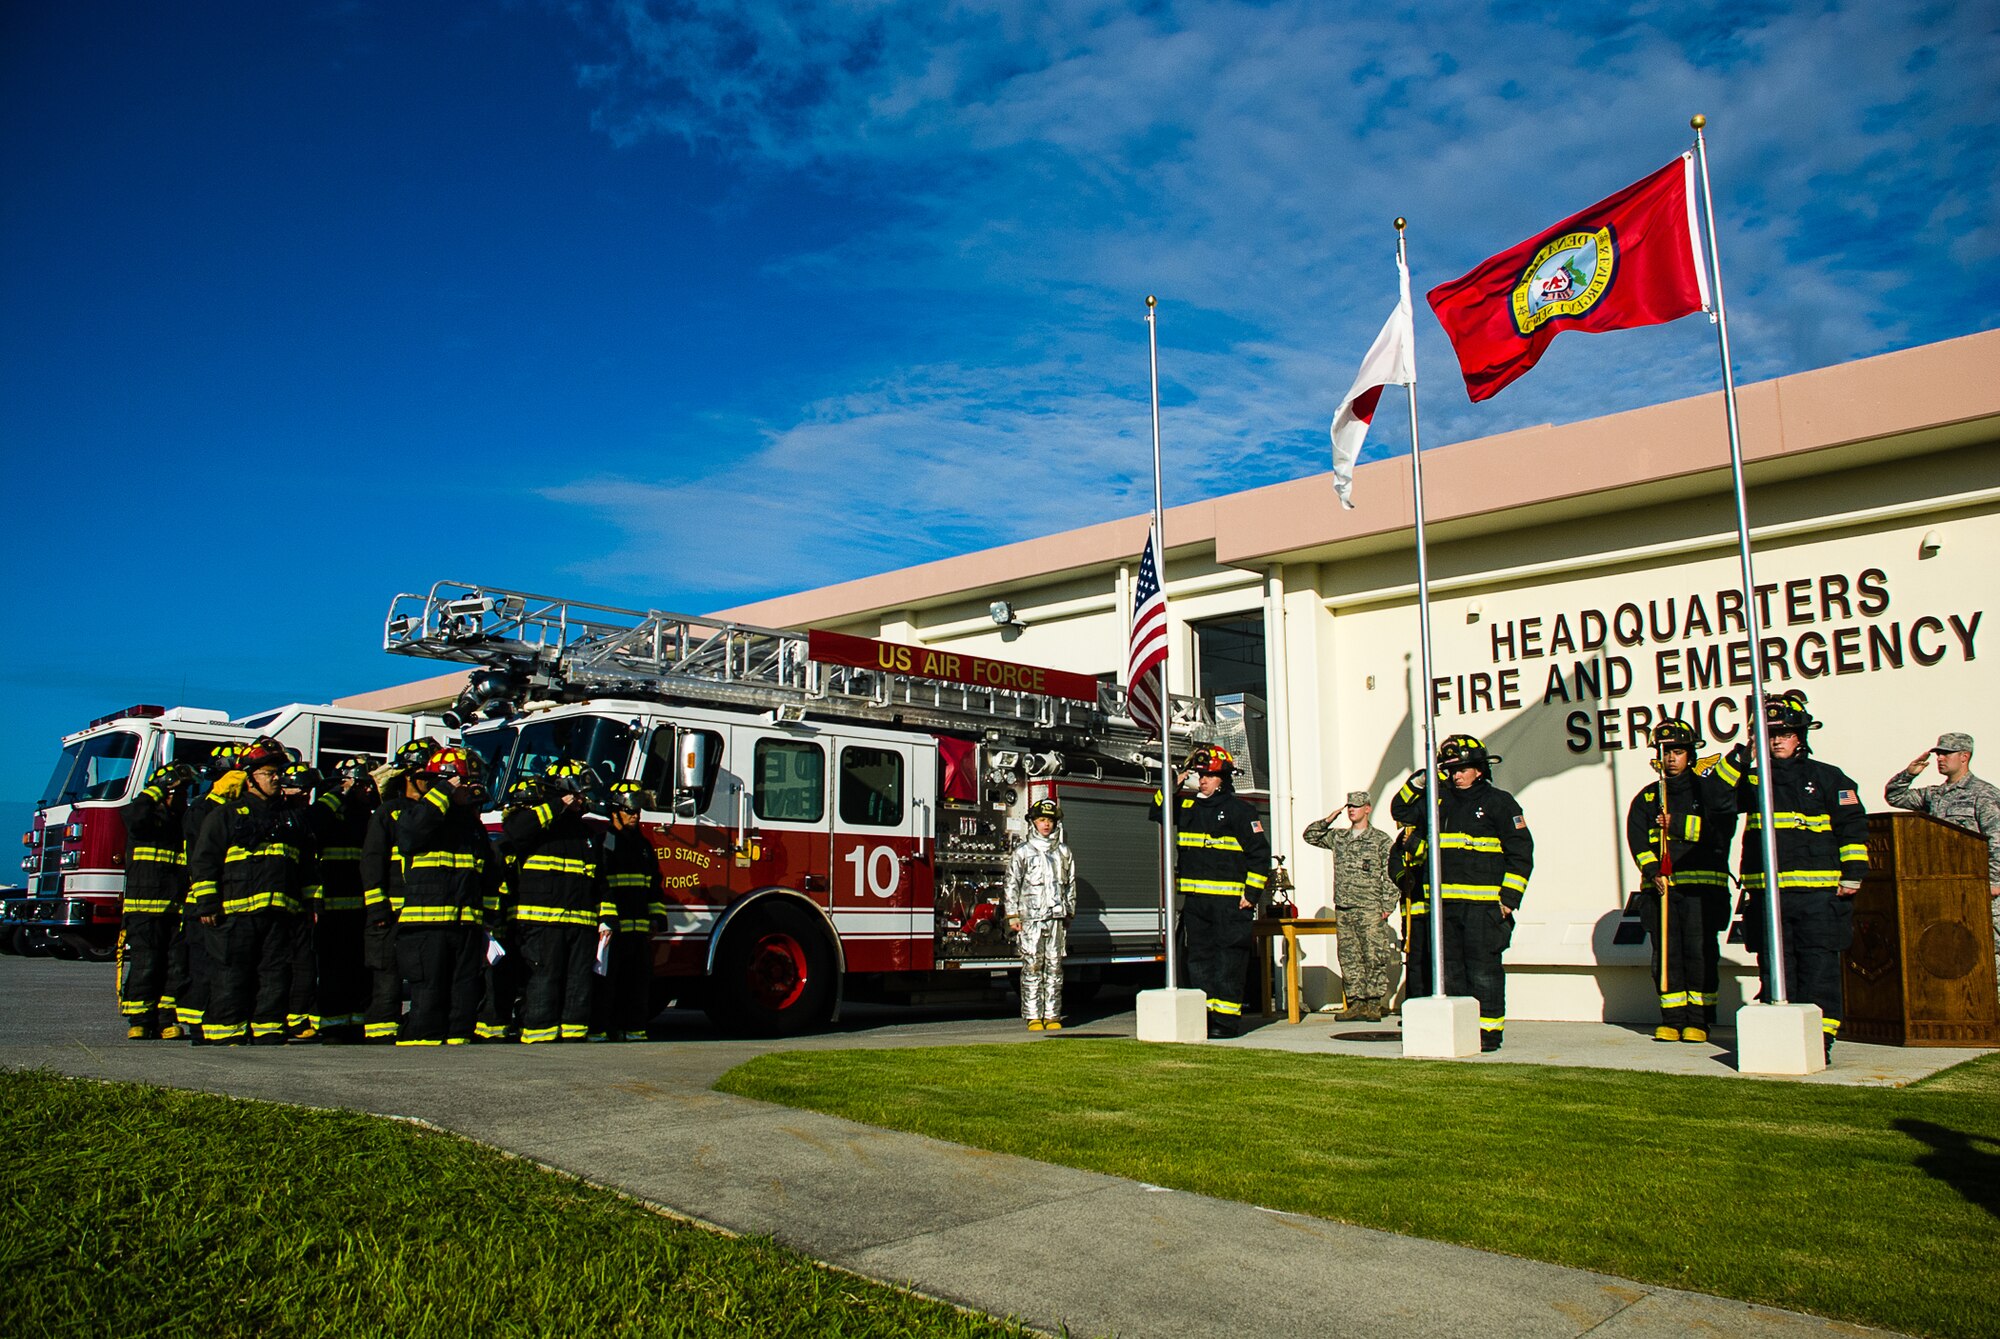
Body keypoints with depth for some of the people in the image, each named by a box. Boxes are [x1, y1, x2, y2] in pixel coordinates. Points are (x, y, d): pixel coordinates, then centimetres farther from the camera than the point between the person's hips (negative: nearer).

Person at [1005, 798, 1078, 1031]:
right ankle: (1033, 1016, 1)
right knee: (1032, 966, -3)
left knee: (1054, 966, 3)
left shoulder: (1063, 851, 14)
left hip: (1056, 917, 3)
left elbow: (1070, 884, 19)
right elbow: (1012, 884, 1)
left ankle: (1052, 1014, 9)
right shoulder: (1022, 852, 3)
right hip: (1031, 917, -3)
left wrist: (1069, 913, 16)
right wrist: (1012, 915, -4)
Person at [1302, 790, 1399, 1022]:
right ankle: (1356, 1003, 10)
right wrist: (1329, 819, 7)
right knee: (1349, 958, 5)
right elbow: (1310, 835, 22)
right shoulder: (1338, 837, 14)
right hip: (1343, 909, 5)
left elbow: (1390, 875, -2)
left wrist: (1388, 906, -9)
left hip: (1370, 910, -5)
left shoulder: (1381, 839, 1)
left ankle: (1373, 1004, 0)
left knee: (1374, 957, -5)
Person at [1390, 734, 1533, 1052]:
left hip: (1483, 905, -5)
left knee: (1483, 970, -3)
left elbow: (1521, 853, -1)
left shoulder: (1498, 802, 1)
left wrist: (1509, 898, -8)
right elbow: (1401, 811, 24)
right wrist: (1418, 783, 6)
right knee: (1450, 970, 9)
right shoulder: (1440, 800, 14)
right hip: (1445, 903, 5)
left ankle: (1489, 1031, 5)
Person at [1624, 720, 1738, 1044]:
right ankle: (1673, 1018, 7)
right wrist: (1653, 871, -12)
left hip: (1702, 884, -2)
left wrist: (1677, 825, -14)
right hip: (1659, 886, 2)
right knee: (1666, 953, 1)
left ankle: (1699, 1019, 3)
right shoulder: (1646, 798, 15)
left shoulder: (1709, 789, 9)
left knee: (1700, 952, -4)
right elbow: (1637, 840, 3)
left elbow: (1721, 830, -6)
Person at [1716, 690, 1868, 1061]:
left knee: (1818, 969, -3)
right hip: (1766, 894, 3)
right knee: (1775, 970, 6)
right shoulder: (1754, 780, 15)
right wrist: (1737, 760, -4)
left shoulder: (1828, 777, 6)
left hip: (1818, 893, -3)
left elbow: (1853, 826, 4)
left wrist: (1852, 875, -4)